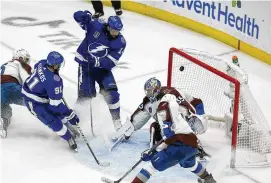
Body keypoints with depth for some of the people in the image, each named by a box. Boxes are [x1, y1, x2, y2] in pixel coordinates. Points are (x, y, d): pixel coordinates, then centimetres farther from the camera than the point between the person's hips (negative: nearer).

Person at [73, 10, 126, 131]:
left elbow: (111, 62, -20)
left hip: (102, 67, 2)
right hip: (85, 65, -2)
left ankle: (117, 121, 7)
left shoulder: (120, 43, -15)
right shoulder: (96, 25, -18)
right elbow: (77, 16, -15)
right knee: (85, 95, -5)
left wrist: (97, 61, -35)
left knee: (112, 93, -10)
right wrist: (86, 15, -36)